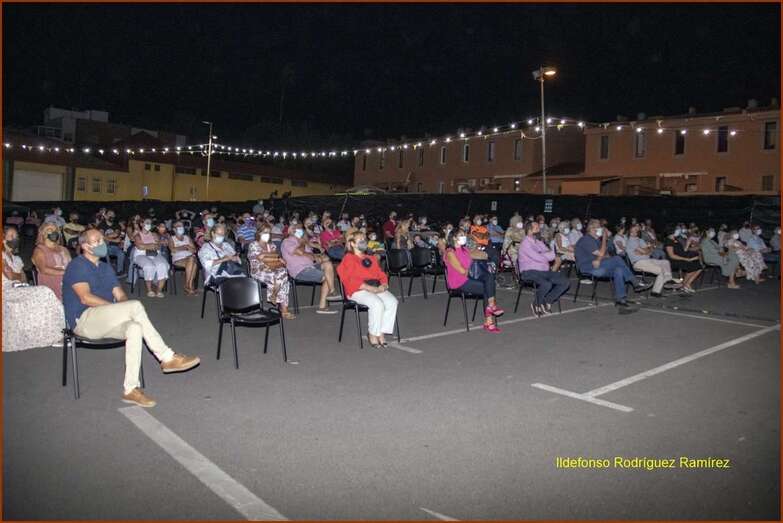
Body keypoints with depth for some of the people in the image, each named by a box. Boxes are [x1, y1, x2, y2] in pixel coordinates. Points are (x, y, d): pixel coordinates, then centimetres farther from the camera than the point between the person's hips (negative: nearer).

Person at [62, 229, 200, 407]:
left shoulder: (105, 268, 23)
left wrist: (125, 311, -9)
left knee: (134, 328, -28)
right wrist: (118, 308, -17)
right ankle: (167, 358, -24)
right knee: (136, 306, -29)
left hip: (106, 321, 8)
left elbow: (120, 295, 14)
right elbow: (85, 298, -16)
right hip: (83, 320, -7)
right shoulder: (77, 266, -3)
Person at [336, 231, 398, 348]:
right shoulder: (348, 259, 4)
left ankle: (381, 333, -16)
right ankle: (372, 334, -15)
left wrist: (383, 285, -4)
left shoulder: (371, 258, 26)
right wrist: (370, 288, -19)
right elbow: (351, 280, -9)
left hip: (377, 288, 6)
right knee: (377, 304, -33)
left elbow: (381, 274, 21)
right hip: (357, 290, -6)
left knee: (392, 302, -23)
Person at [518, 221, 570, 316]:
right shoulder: (525, 243, -7)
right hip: (530, 272, -8)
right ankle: (536, 304, -8)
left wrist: (542, 255, -11)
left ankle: (546, 301, 2)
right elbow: (538, 258, -17)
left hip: (544, 271, 9)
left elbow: (552, 256, 9)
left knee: (565, 282, -4)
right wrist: (548, 254, 3)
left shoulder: (539, 242, 19)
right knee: (547, 284, -35)